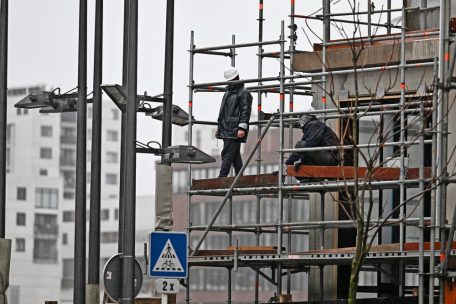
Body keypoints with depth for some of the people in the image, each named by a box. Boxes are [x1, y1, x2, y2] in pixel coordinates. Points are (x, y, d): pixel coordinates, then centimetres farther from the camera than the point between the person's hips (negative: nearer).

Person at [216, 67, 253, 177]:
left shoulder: (244, 94, -4)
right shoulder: (228, 93, 24)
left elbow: (245, 111, -12)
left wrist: (242, 128, -19)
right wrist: (219, 127, 24)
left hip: (235, 131, -9)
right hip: (226, 130, 9)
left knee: (227, 155, -15)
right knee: (235, 156, 10)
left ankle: (221, 178, -20)